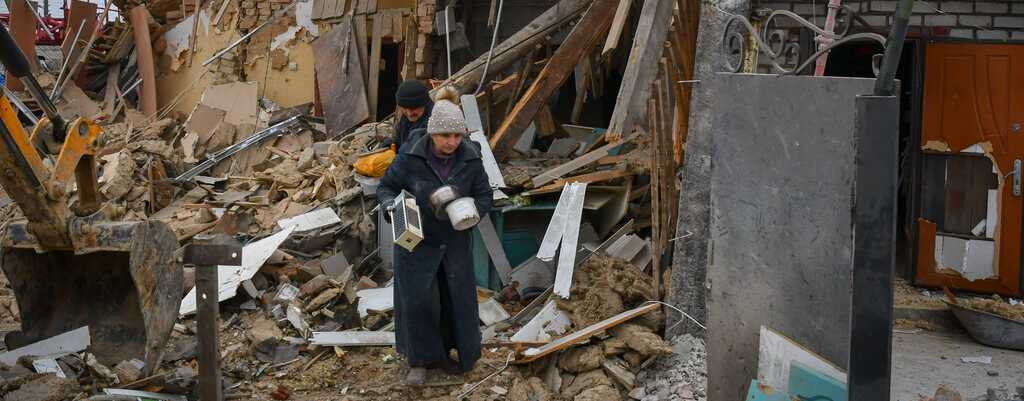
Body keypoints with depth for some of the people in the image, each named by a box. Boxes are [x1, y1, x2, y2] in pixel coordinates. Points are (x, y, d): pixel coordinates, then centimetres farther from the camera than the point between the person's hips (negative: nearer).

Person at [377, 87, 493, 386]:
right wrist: (394, 207, -27)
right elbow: (386, 187, -6)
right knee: (417, 299, -5)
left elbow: (484, 195, -2)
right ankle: (419, 361, 11)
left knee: (456, 297, 9)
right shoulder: (411, 157, -18)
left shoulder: (470, 158, -11)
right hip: (416, 239, -3)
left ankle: (443, 353, 30)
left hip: (454, 241, 3)